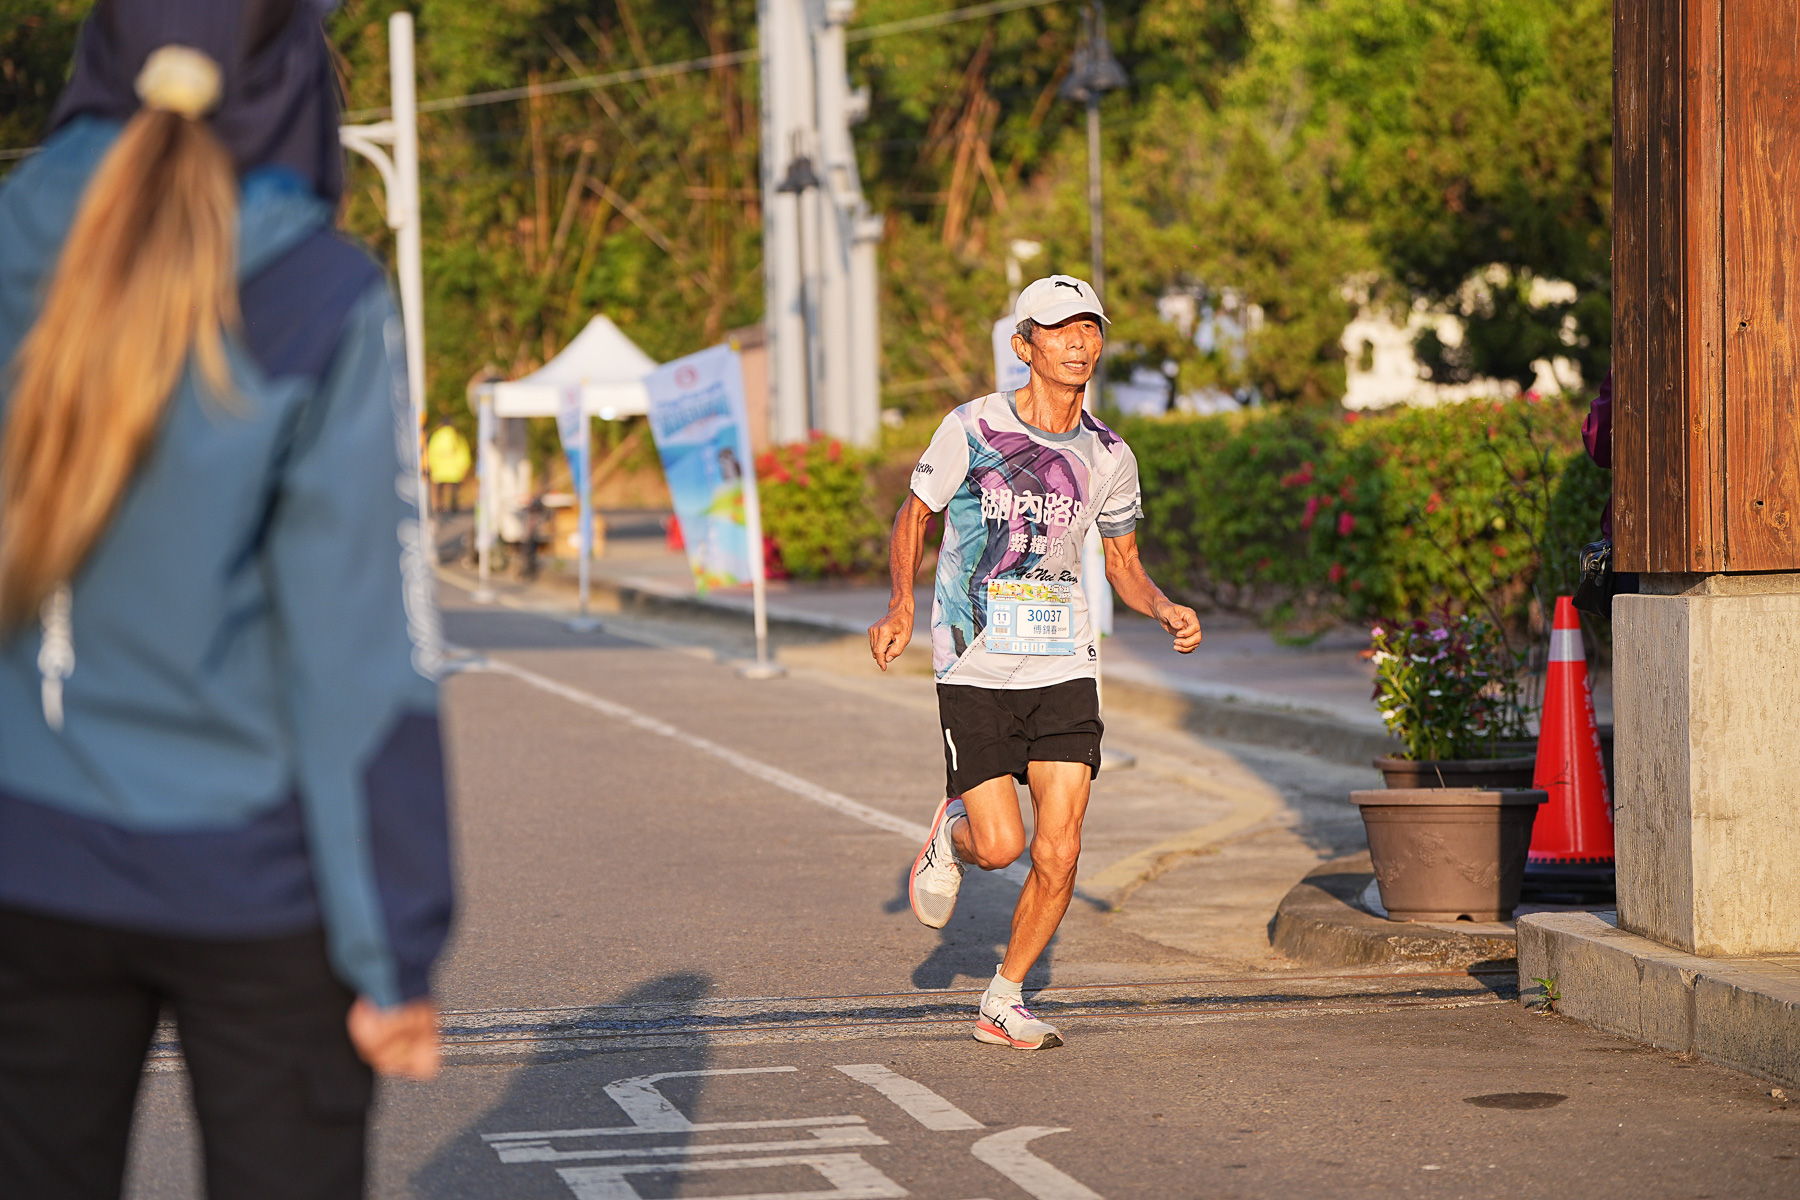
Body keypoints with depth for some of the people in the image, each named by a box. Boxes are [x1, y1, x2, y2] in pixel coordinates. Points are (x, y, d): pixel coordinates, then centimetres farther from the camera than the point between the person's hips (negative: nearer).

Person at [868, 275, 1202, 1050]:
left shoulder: (1108, 457, 3)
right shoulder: (971, 430, -6)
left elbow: (1123, 564, 16)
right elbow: (915, 517, 5)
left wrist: (1164, 609, -5)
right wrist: (902, 603, -12)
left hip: (1064, 669, 3)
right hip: (974, 667, -3)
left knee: (1057, 857, -6)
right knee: (1001, 845, -12)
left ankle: (1003, 1002, 14)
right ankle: (951, 834, 26)